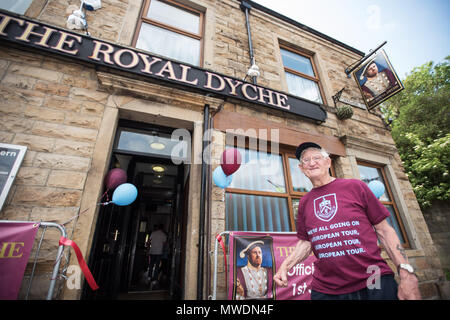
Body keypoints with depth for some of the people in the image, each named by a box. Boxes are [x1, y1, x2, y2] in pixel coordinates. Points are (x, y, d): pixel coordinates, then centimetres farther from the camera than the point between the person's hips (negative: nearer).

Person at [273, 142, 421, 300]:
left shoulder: (355, 186, -1)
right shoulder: (304, 203, 5)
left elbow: (384, 230, 0)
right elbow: (305, 242, 9)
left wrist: (406, 273, -7)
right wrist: (285, 265, -4)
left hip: (374, 283, -1)